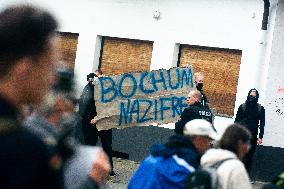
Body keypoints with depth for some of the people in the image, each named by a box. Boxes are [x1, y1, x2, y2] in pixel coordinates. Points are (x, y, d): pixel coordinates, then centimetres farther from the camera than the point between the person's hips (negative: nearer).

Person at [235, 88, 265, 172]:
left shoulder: (260, 109, 3)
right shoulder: (242, 107, 4)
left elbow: (262, 124, 3)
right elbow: (236, 121, 6)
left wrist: (260, 137, -2)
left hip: (252, 136, 0)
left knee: (249, 156, 3)